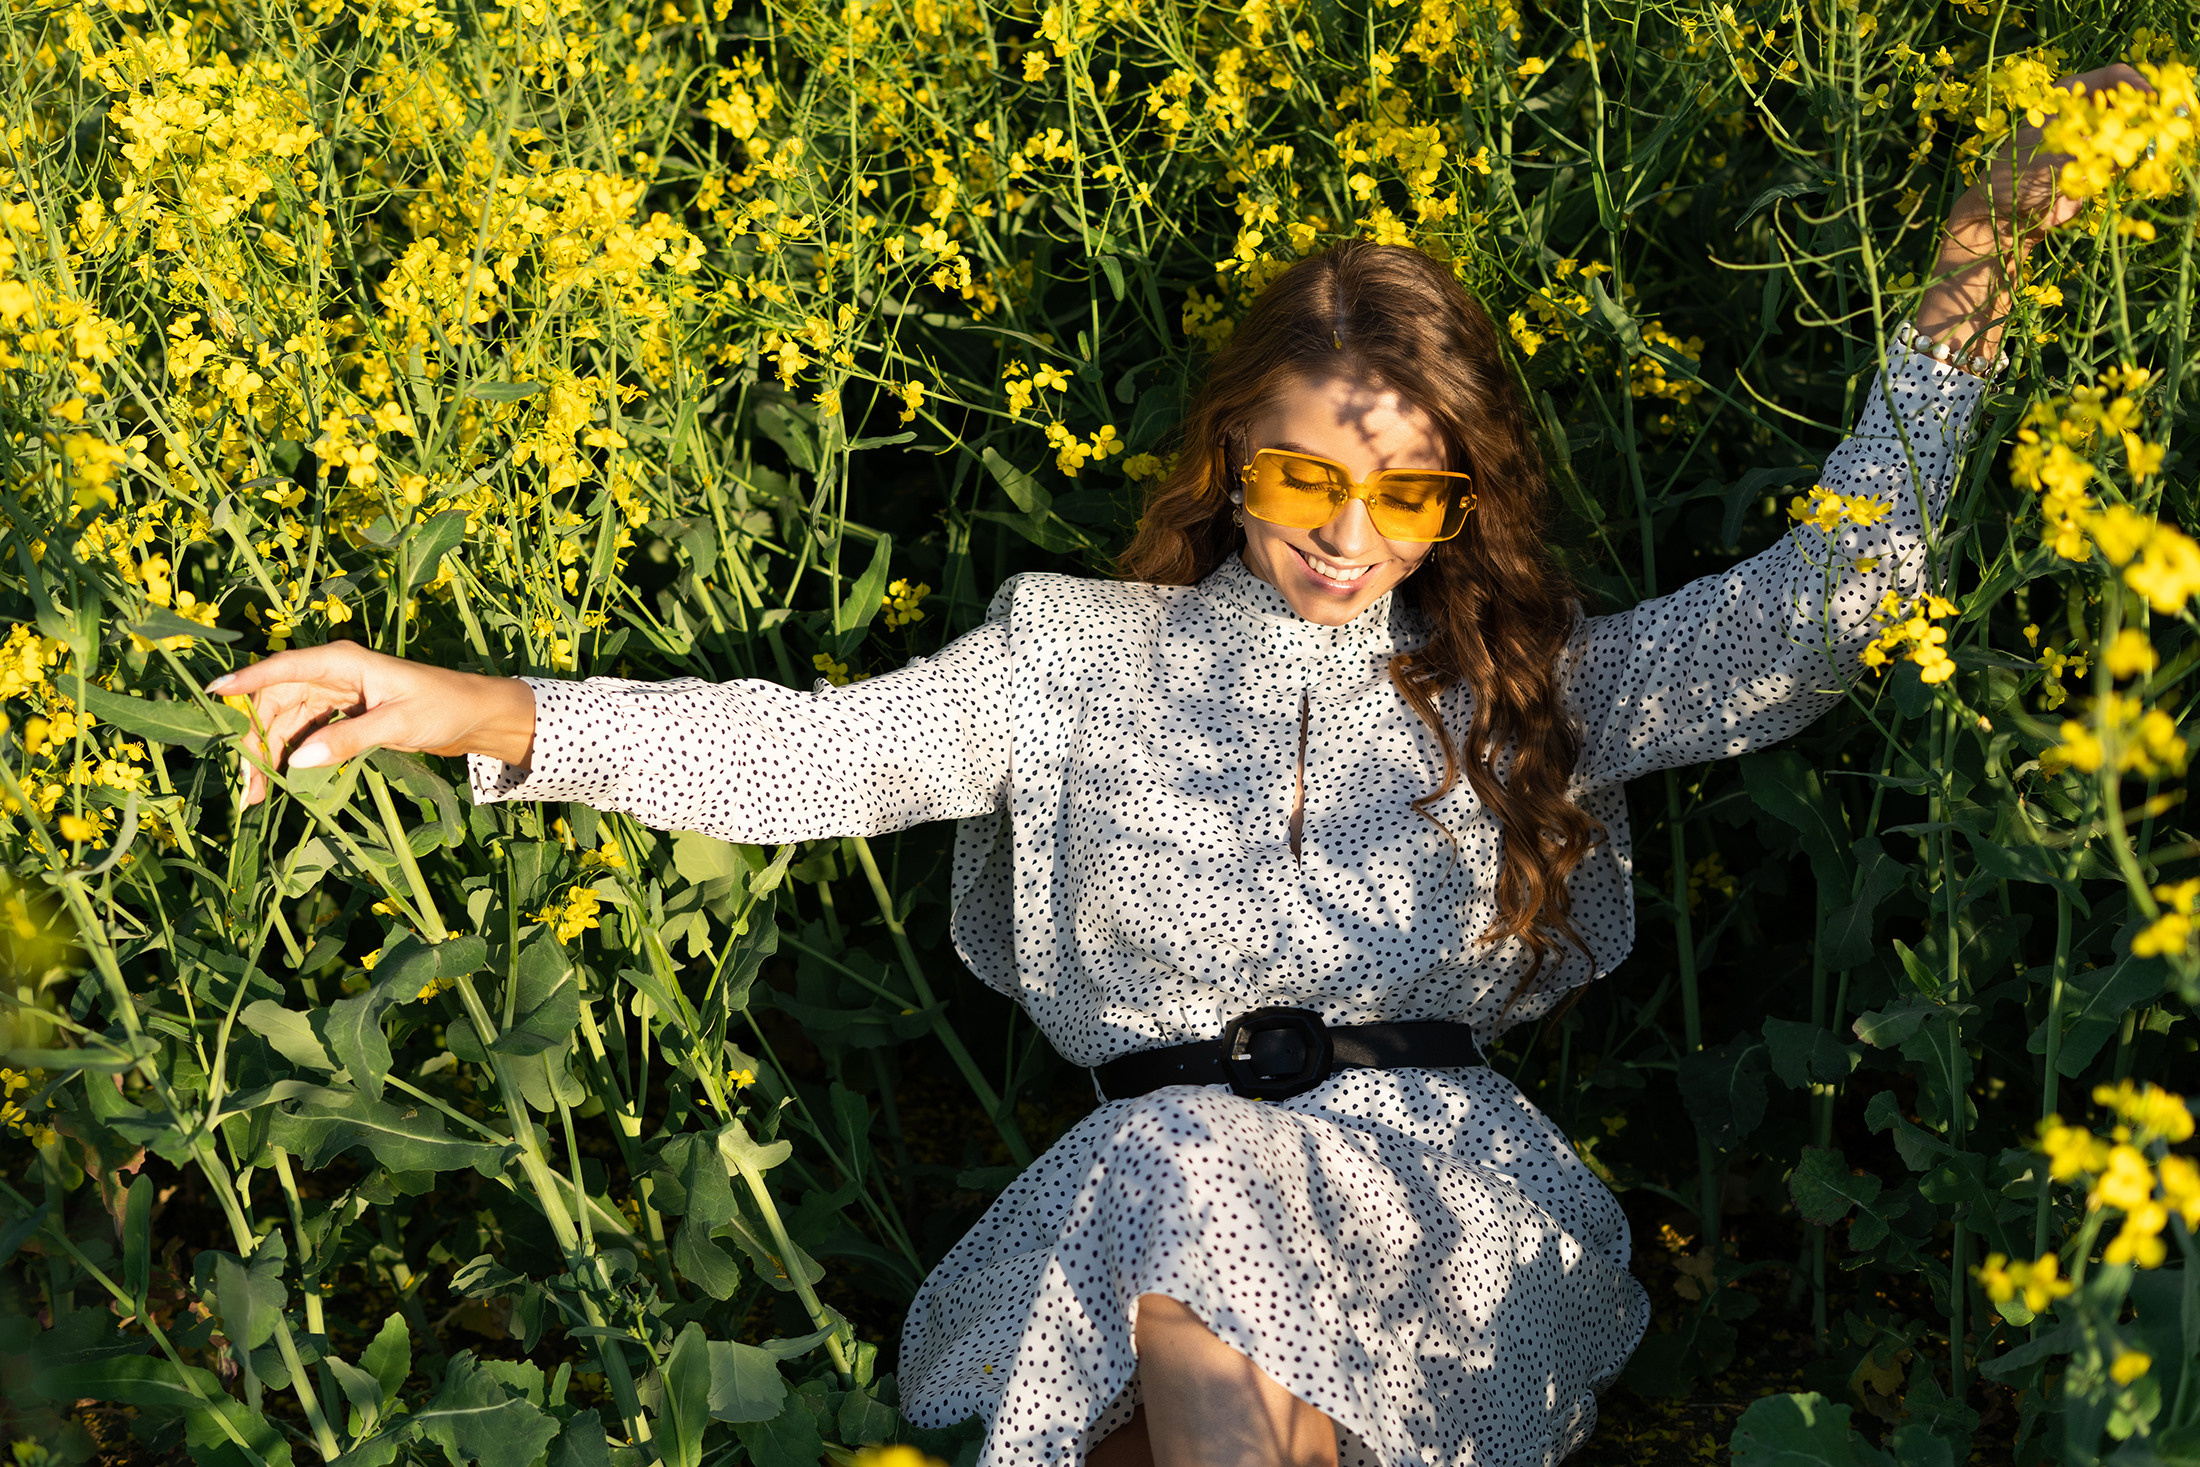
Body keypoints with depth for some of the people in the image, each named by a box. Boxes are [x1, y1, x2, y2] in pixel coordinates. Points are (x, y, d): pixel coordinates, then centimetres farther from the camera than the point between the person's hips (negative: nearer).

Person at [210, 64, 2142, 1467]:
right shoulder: (1089, 658, 11)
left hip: (1436, 1175, 0)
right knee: (1178, 1174, -36)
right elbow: (810, 755, 3)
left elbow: (1823, 602, 10)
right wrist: (475, 708, -10)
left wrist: (1962, 296, 2)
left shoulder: (1526, 682, 14)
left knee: (1200, 1239, -32)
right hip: (1155, 1170, 0)